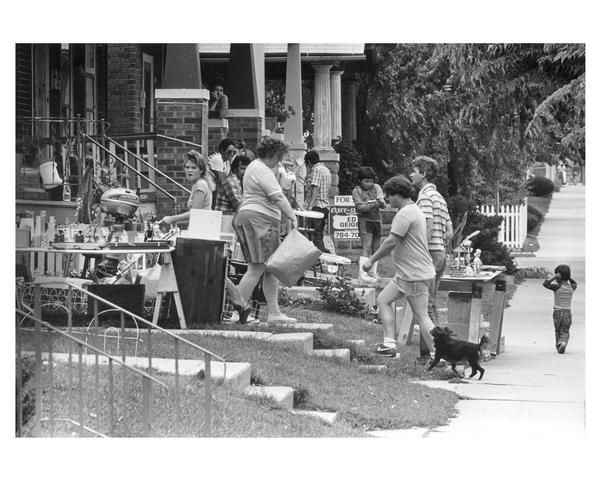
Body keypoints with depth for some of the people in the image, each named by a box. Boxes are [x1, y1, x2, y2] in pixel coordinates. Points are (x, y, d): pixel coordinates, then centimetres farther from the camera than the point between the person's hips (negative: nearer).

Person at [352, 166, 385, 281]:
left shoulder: (377, 188, 8)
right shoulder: (356, 191, -2)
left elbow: (383, 205, -2)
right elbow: (360, 207, -13)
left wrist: (381, 202, -25)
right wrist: (373, 205, -26)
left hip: (377, 220, 5)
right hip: (365, 221, -5)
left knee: (376, 248, 8)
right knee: (366, 248, -13)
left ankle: (373, 273, 18)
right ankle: (362, 274, -14)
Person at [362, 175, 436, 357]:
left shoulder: (405, 214, -17)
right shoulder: (415, 211, 17)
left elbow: (391, 242, -21)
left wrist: (372, 260, -12)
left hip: (415, 274, -11)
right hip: (405, 274, 11)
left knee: (421, 316, -7)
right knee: (383, 300, 11)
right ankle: (389, 343, 7)